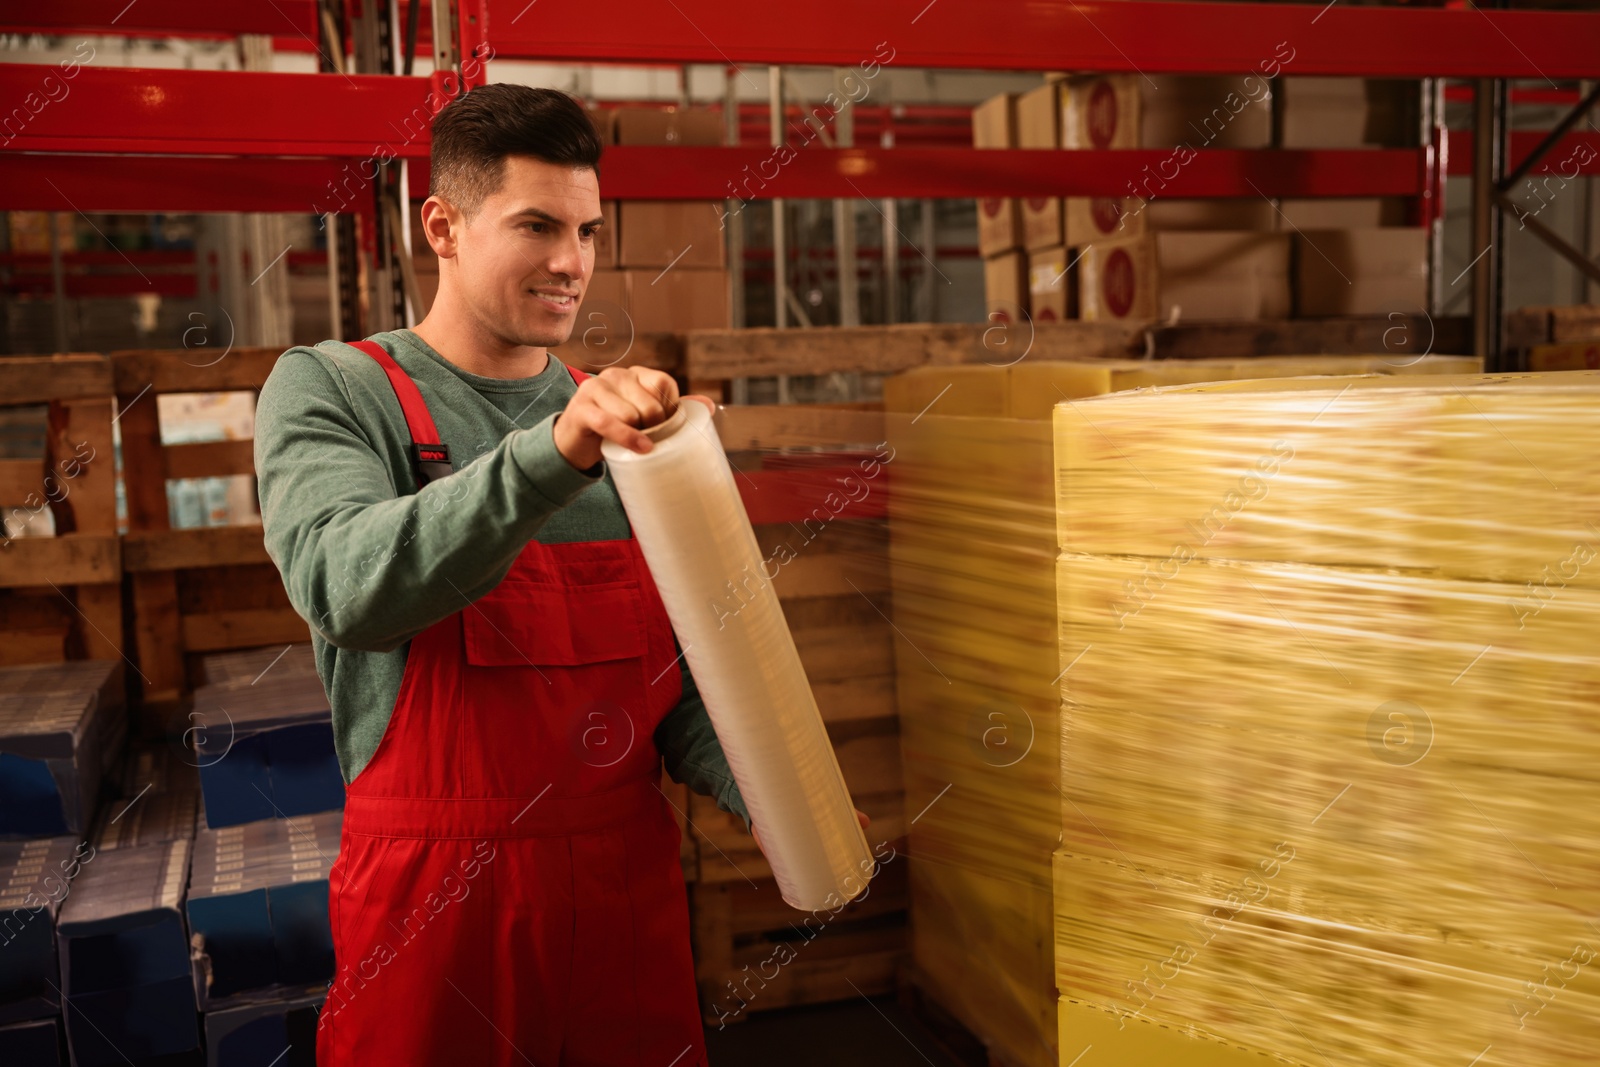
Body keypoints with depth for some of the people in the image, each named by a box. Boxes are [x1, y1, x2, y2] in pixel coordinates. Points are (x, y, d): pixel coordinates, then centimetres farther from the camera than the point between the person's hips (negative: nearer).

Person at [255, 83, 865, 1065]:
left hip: (631, 877, 4)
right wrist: (552, 456, -38)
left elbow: (675, 672, 8)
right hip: (435, 893, -4)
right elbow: (345, 586, -25)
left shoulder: (623, 427, 8)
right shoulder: (329, 389, -5)